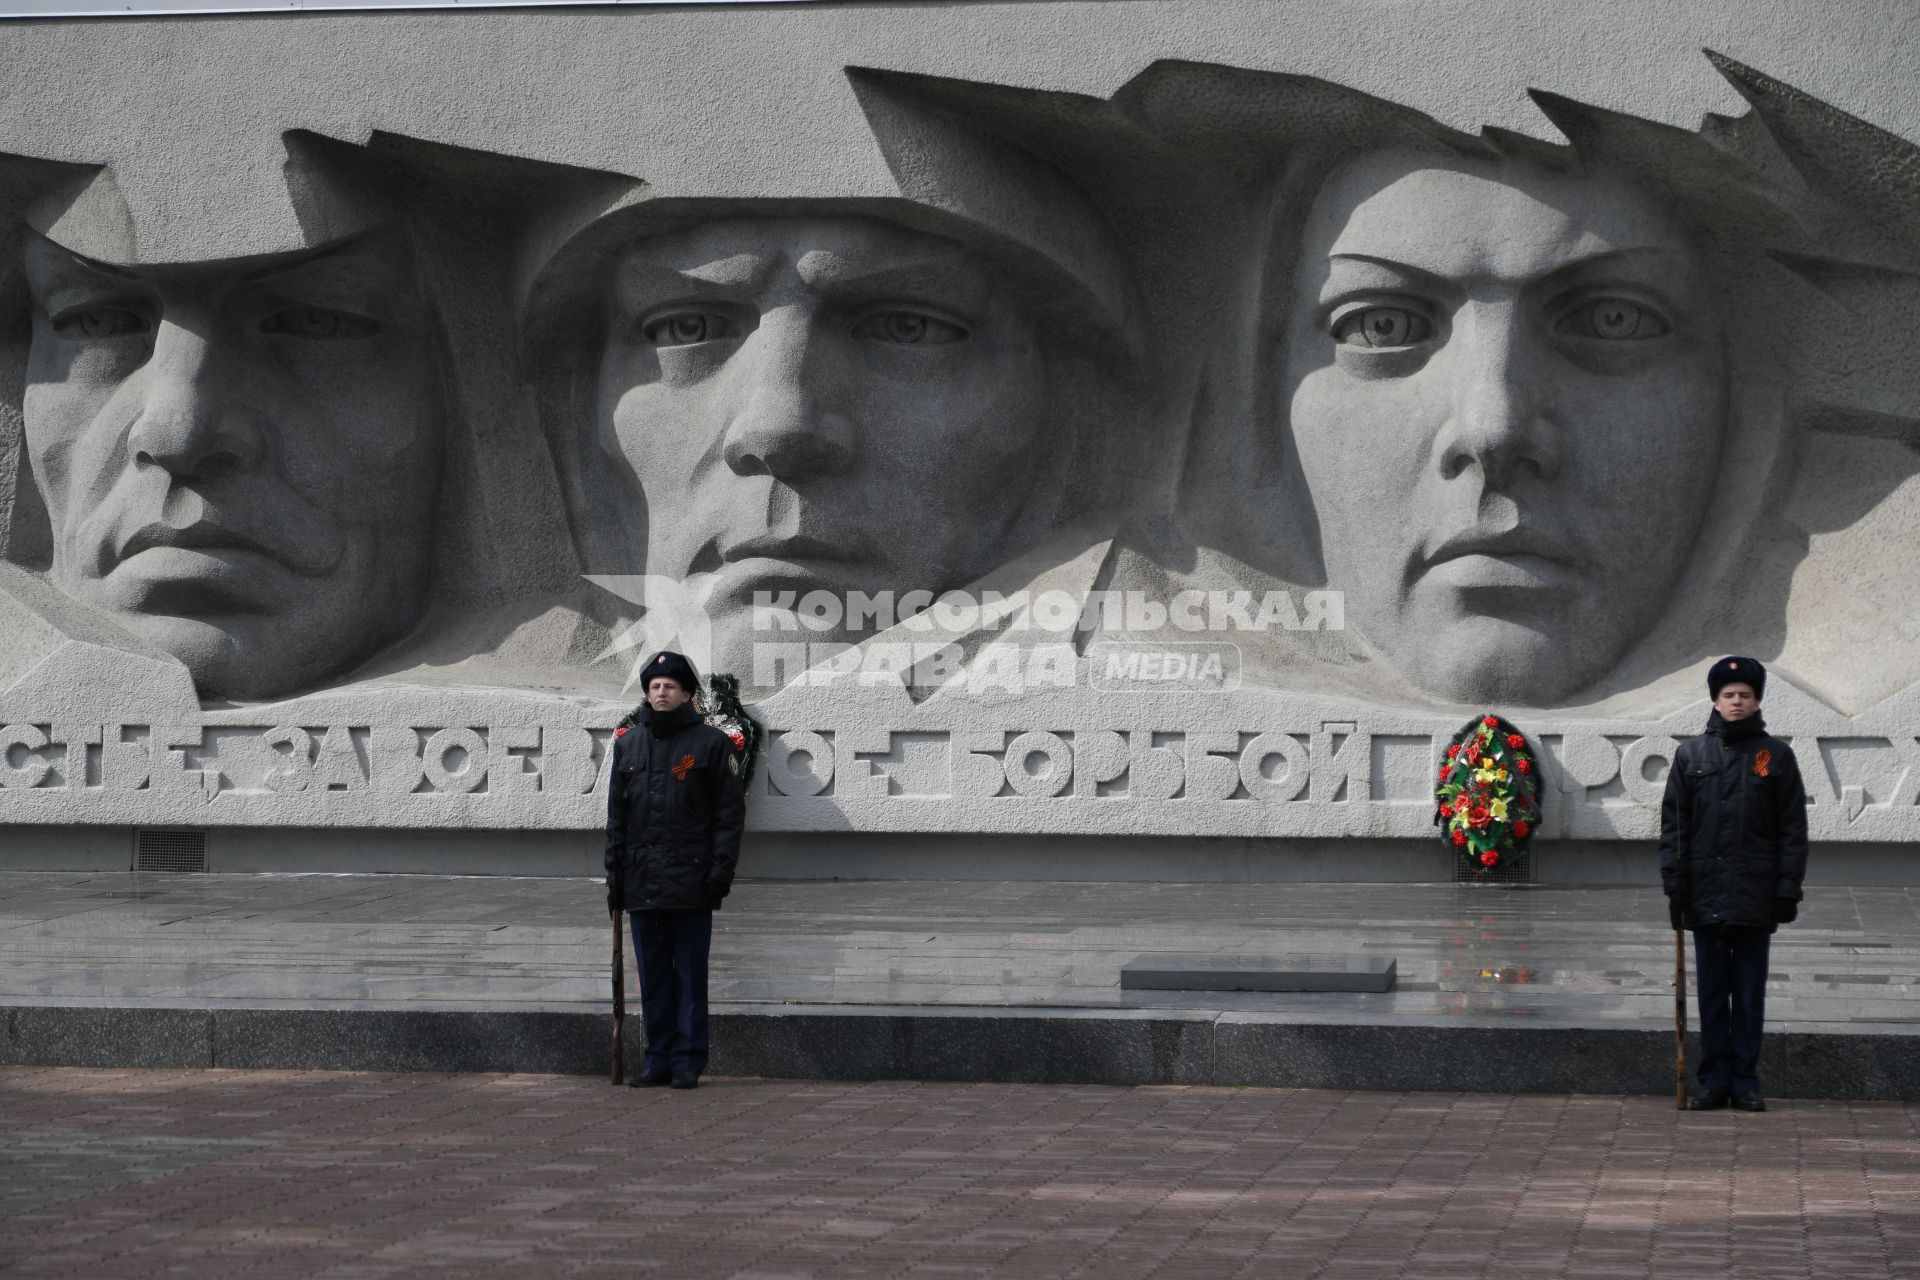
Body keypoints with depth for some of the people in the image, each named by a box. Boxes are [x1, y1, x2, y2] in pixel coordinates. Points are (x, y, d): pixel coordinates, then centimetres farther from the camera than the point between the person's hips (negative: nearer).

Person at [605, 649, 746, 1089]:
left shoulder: (711, 743, 1)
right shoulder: (628, 744, 13)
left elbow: (730, 813, -2)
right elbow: (616, 818, 15)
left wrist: (721, 871, -10)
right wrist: (615, 879, 10)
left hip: (691, 883, -4)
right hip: (642, 883, 4)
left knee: (690, 975, 0)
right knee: (653, 976, 8)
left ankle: (688, 1061, 5)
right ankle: (658, 1059, 14)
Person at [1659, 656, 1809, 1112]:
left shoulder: (1776, 756, 4)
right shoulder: (1691, 755, 6)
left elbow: (1793, 829, 4)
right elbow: (1673, 825, 6)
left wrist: (1788, 888, -2)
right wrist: (1674, 886, -1)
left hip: (1756, 898, -1)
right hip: (1707, 895, 1)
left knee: (1750, 992, 5)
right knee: (1712, 992, 5)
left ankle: (1745, 1082, 11)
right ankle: (1714, 1080, 11)